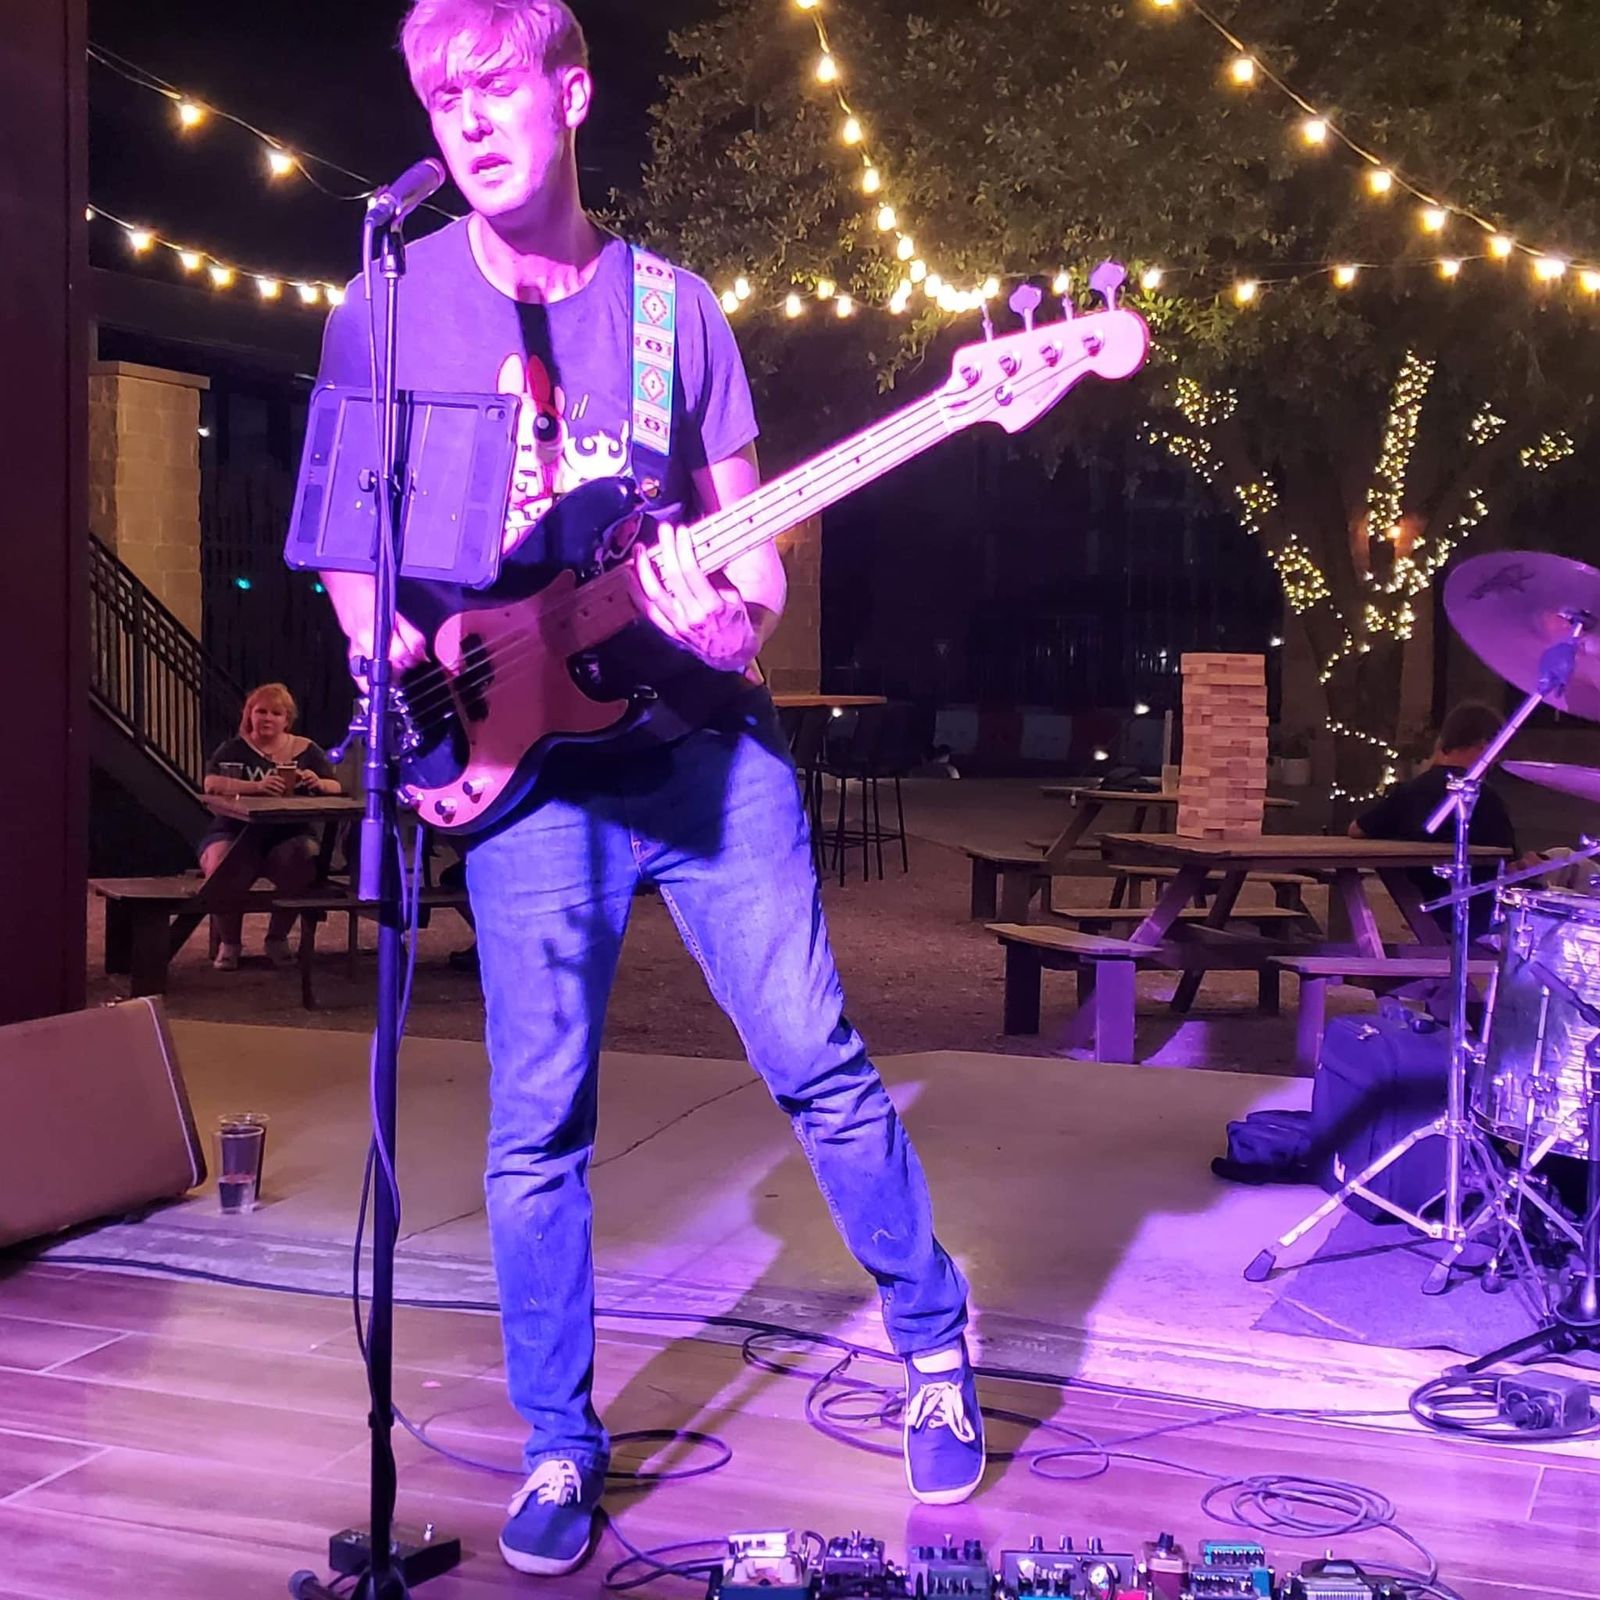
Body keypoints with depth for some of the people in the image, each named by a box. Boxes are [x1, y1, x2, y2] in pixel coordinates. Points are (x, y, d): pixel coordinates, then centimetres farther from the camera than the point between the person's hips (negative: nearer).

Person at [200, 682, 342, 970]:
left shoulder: (306, 750, 9)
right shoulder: (233, 749, 2)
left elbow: (336, 788, 3)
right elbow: (212, 784, -15)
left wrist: (318, 783, -22)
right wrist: (256, 787, -31)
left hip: (289, 837, 1)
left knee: (304, 860, -32)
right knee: (223, 866, -33)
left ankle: (278, 938, -5)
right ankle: (229, 942, -5)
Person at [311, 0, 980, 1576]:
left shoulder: (675, 307, 6)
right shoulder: (385, 311, 3)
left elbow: (750, 532, 8)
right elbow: (345, 535, 9)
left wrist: (735, 616, -14)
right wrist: (403, 662, -8)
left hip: (704, 742, 1)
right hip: (527, 766, 0)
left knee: (820, 1065, 1)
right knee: (535, 1129, 1)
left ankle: (935, 1345, 23)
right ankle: (559, 1444, 19)